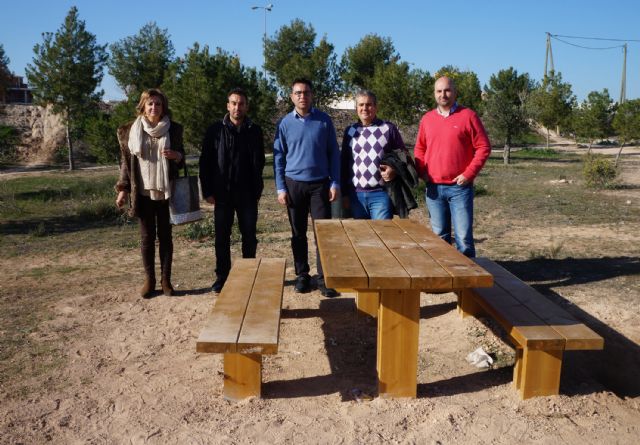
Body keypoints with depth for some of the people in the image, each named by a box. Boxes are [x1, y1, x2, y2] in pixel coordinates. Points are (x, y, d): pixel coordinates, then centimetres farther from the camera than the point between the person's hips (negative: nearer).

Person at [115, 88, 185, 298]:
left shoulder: (173, 129, 3)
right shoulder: (130, 131, 2)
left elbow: (181, 158, 10)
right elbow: (125, 161, 6)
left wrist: (175, 155, -14)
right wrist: (123, 189, 1)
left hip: (165, 191, 0)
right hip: (142, 192, 0)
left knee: (165, 236, 5)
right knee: (147, 237, 6)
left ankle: (166, 280, 14)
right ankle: (149, 280, 16)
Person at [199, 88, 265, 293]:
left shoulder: (255, 131, 4)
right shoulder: (215, 130, 0)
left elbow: (259, 163, 8)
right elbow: (205, 162, 0)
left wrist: (257, 191, 3)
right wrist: (207, 191, -4)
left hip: (247, 194, 1)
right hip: (222, 193, -1)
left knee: (249, 237, 7)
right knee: (222, 238, 6)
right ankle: (222, 276, 18)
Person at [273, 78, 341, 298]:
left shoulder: (324, 120, 1)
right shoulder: (285, 123, 2)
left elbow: (334, 153, 3)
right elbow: (279, 157, 4)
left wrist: (335, 183, -3)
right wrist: (281, 188, -2)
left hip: (320, 184, -1)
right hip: (294, 184, 1)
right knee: (298, 233, 8)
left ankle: (324, 278, 5)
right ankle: (302, 275, 20)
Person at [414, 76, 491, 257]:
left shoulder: (468, 116, -2)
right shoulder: (427, 118, 10)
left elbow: (483, 147, -4)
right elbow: (419, 149, 16)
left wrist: (468, 174, -11)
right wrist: (422, 172, 1)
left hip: (459, 187, -3)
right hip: (433, 188, 4)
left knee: (464, 237, -3)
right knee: (439, 237, 12)